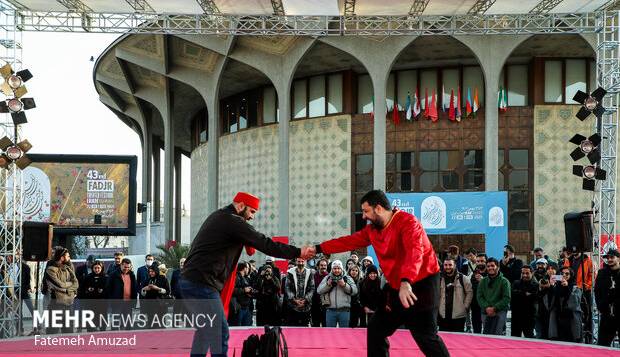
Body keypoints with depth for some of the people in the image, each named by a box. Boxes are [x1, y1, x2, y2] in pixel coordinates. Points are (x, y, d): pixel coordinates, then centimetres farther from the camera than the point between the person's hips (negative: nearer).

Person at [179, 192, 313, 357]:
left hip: (189, 280, 10)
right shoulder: (233, 221, -11)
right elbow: (265, 244, -13)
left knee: (205, 329, 20)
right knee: (220, 332, -10)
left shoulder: (217, 216, 19)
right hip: (202, 284, -10)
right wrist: (298, 252, -9)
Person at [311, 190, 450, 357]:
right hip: (397, 288, 9)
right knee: (376, 329, 11)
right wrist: (318, 249, 8)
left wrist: (406, 283, -50)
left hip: (421, 285, -9)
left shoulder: (407, 222, -20)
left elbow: (415, 252, -35)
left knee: (425, 337, -12)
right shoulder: (372, 229, 6)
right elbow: (349, 241, 14)